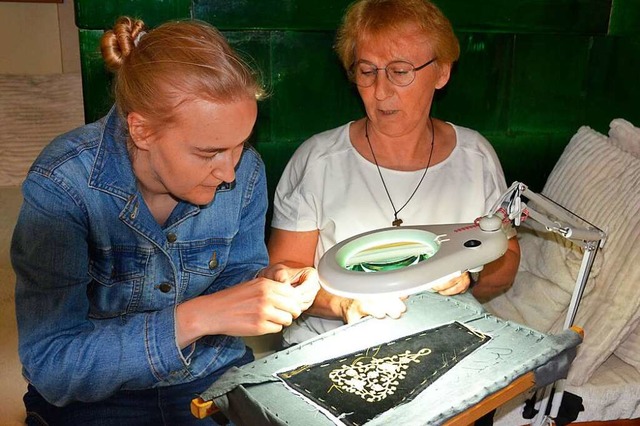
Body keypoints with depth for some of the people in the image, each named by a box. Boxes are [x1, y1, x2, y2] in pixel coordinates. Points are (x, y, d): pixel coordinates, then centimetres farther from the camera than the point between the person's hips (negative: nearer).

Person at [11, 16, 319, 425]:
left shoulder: (246, 170, -13)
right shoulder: (62, 184, -23)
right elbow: (51, 365, -26)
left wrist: (266, 283, -19)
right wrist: (194, 319, -37)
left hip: (216, 375, 2)